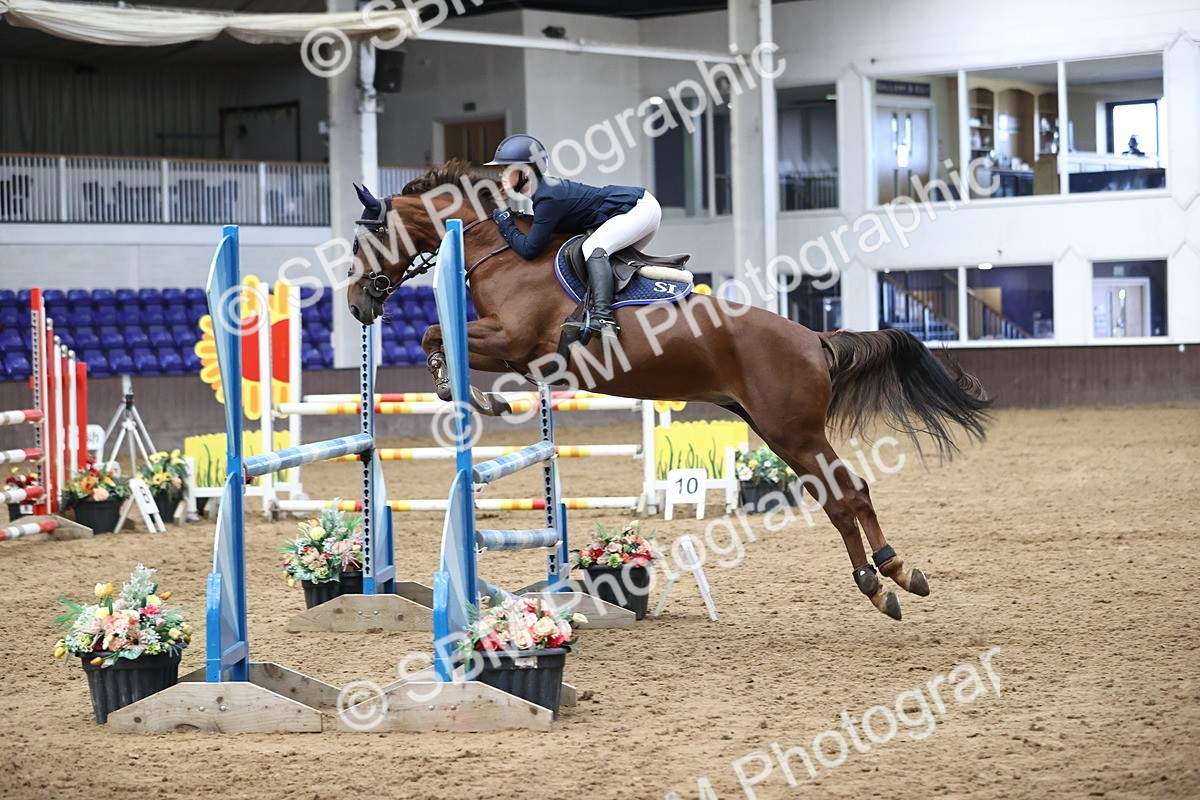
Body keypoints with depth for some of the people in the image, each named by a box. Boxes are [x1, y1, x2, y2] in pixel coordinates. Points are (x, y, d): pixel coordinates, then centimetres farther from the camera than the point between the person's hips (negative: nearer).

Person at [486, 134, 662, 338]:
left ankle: (604, 316, -40)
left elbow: (529, 249, -20)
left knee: (593, 247, -26)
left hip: (640, 208, -10)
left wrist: (505, 222, -7)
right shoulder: (547, 188, 7)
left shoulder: (548, 198, -22)